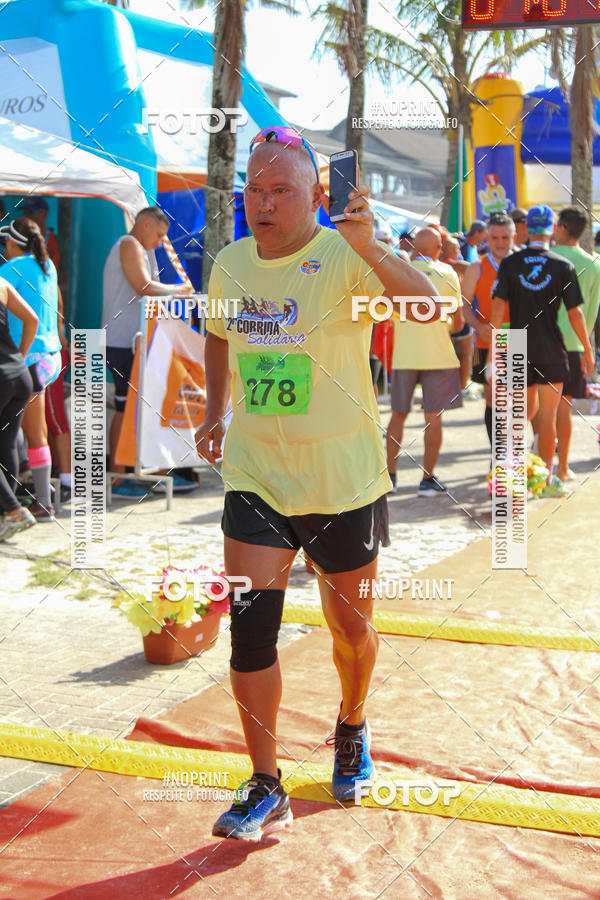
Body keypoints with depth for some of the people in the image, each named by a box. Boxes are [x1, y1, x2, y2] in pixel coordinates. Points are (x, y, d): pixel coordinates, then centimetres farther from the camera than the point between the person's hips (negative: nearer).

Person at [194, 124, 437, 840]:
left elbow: (425, 305, -34)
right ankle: (265, 791, 8)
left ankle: (351, 729, 44)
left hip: (343, 480, -3)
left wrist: (369, 248, -49)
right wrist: (215, 414, 18)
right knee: (250, 624, -6)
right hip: (256, 479, 3)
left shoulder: (344, 258, -15)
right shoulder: (229, 264, 1)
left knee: (351, 626, 12)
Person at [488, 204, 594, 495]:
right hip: (552, 351, -2)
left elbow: (498, 307, -8)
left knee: (529, 407, 21)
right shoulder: (564, 266, -5)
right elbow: (575, 313, -4)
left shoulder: (510, 264, -2)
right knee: (547, 415, 3)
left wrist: (492, 348, -5)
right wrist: (587, 349, 6)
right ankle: (546, 479, 6)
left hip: (519, 349, 2)